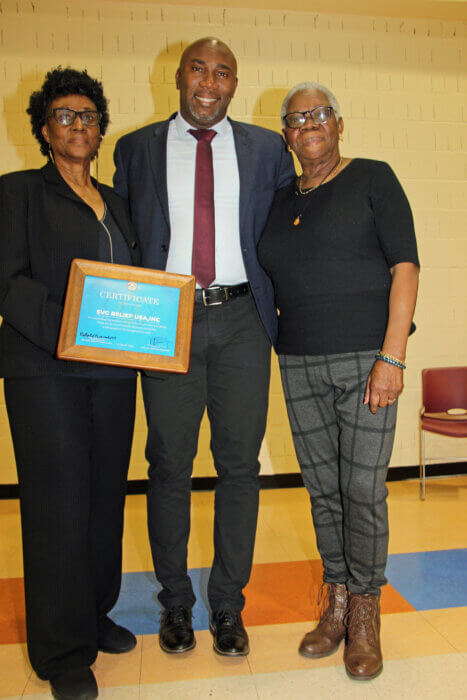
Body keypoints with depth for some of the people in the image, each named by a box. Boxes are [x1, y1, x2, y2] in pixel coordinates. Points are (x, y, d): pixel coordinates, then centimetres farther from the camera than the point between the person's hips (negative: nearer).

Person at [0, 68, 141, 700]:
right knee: (60, 499, -3)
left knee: (106, 493, 9)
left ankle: (95, 615, 28)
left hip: (113, 368, 5)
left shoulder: (116, 202, 20)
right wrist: (66, 324, -20)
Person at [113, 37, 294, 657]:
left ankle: (228, 605, 24)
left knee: (239, 464, 5)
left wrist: (281, 301, 1)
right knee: (170, 466, 6)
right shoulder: (136, 148, 11)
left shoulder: (267, 148, 12)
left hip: (241, 320, 1)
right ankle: (175, 602, 27)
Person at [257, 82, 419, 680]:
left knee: (364, 491, 0)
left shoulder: (372, 179, 2)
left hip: (365, 359, -4)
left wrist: (391, 358, -16)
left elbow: (405, 266, -7)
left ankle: (365, 613, 22)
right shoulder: (280, 200, 15)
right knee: (322, 490, 11)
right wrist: (269, 350, 7)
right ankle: (335, 603, 29)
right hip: (300, 363, 4)